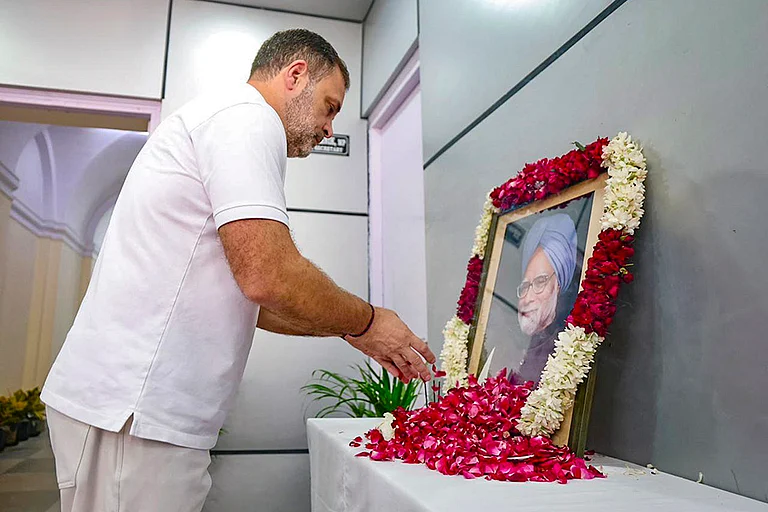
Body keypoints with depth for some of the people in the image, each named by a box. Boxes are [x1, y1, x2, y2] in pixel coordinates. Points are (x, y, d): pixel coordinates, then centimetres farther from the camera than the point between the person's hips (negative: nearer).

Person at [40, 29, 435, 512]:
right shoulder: (248, 117, -10)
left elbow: (242, 297, 22)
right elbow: (268, 278, -23)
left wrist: (351, 329, 18)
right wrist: (365, 322, -4)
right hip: (132, 411, -10)